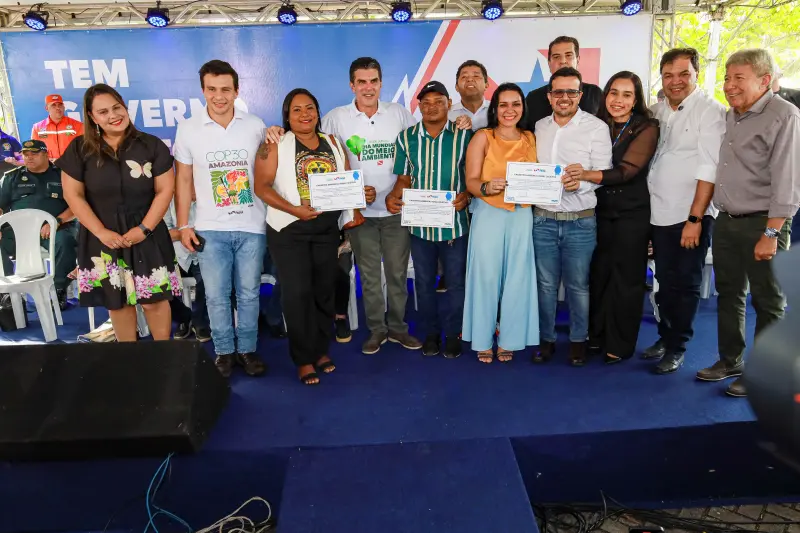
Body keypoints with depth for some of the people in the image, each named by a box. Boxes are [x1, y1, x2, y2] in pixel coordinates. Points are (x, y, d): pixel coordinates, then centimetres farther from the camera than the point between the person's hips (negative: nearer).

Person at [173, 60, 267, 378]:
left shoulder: (255, 126, 2)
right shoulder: (188, 129, 1)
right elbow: (183, 180, 4)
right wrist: (183, 225, 1)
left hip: (252, 226, 1)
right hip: (210, 228, 0)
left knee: (248, 293, 9)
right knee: (216, 295, 6)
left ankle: (247, 349, 23)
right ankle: (224, 351, 21)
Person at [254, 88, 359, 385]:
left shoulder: (332, 143, 10)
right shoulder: (276, 144, -3)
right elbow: (262, 187, -11)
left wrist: (362, 193, -9)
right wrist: (293, 209, -23)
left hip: (327, 228, 4)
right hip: (290, 229, -4)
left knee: (325, 289, 10)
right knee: (297, 292, -5)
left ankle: (321, 350, 25)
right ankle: (304, 359, 7)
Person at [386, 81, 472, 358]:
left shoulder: (464, 135, -4)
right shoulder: (406, 138, 2)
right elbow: (405, 179, 5)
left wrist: (466, 196, -20)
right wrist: (392, 197, -14)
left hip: (455, 223, -2)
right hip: (419, 223, 2)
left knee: (456, 282, 9)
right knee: (424, 282, 13)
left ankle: (453, 334, 27)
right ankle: (430, 333, 31)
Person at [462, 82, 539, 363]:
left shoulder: (531, 139, 13)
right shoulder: (482, 138, 1)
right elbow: (471, 182, -8)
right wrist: (487, 187, -27)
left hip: (522, 217, 3)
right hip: (489, 215, -3)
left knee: (516, 278, 4)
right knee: (486, 277, -2)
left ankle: (508, 340, 16)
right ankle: (483, 340, 12)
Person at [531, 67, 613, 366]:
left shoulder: (596, 127, -2)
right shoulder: (539, 127, 10)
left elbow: (604, 172, -8)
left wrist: (582, 179, -26)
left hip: (580, 221, -3)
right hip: (542, 218, 3)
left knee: (578, 285, 6)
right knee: (546, 283, 10)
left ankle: (578, 340, 23)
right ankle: (546, 339, 23)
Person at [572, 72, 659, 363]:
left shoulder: (646, 128, -5)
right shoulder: (597, 125, 8)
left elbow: (627, 170, -18)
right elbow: (585, 164, 10)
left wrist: (587, 174, -31)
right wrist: (578, 177, -11)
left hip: (632, 213, -3)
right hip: (600, 210, 3)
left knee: (625, 277, 3)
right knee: (598, 273, 5)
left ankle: (620, 344, 15)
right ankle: (595, 335, 20)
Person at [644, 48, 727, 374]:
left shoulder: (710, 111, -8)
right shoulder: (657, 111, 9)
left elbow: (709, 170, -14)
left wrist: (695, 218, -17)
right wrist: (647, 210, 6)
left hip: (691, 216, -5)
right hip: (660, 214, 5)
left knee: (684, 285, 4)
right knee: (664, 282, 14)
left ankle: (676, 347, 18)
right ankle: (664, 337, 28)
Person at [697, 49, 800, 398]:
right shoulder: (731, 115, 11)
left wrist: (771, 233, -19)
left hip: (762, 224, -7)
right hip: (726, 221, 7)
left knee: (768, 303, 6)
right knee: (729, 295, 15)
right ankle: (730, 360, 30)